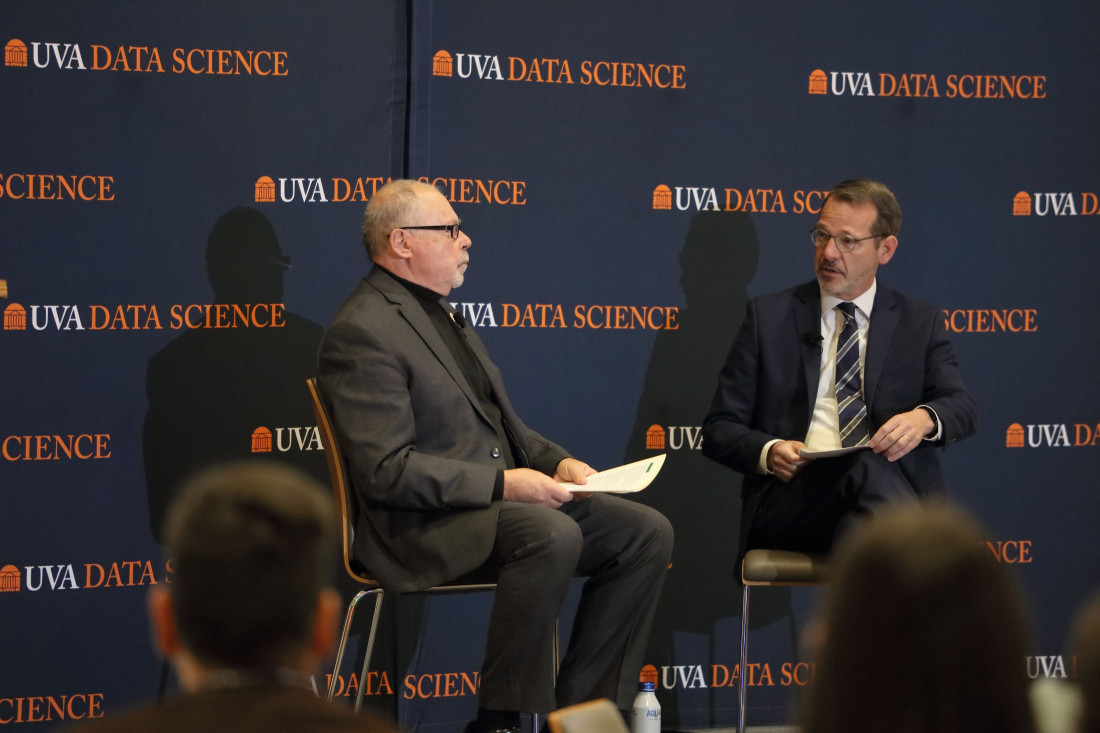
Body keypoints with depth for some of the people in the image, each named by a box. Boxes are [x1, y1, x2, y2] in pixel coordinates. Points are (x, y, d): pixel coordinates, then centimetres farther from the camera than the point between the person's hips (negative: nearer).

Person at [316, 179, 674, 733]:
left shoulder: (440, 312, 19)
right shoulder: (362, 333, -14)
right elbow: (387, 470, -21)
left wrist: (556, 461, 6)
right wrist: (502, 483, -22)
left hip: (502, 497, 10)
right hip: (421, 527, -10)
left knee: (646, 532, -2)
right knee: (553, 536, -36)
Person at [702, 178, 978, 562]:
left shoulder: (921, 324, 19)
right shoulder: (768, 315, 17)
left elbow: (962, 407, 4)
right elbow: (719, 430, 13)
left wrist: (924, 418, -22)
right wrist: (769, 452, -10)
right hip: (787, 498, 0)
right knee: (866, 466, -36)